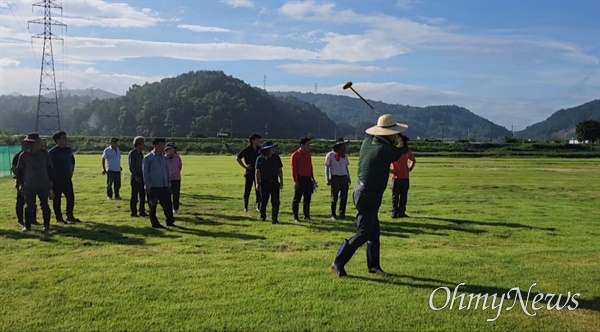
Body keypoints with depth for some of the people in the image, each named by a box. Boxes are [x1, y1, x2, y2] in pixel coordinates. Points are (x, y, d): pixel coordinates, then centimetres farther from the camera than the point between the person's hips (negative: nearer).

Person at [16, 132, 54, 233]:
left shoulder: (44, 154, 1)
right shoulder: (24, 155, -3)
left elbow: (49, 168, 9)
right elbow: (19, 170, 3)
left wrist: (50, 182, 7)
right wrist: (20, 184, -1)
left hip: (43, 185, 1)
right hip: (29, 186, -1)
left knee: (45, 205, 2)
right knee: (29, 206, 5)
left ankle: (46, 226, 11)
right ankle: (27, 226, 17)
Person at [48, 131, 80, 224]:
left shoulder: (69, 150, 7)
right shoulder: (52, 151, -11)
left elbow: (72, 161, 23)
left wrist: (71, 172, 15)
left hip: (67, 178, 6)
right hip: (56, 179, -6)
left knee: (71, 197, 6)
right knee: (57, 198, 3)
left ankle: (70, 216, 18)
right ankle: (59, 217, 11)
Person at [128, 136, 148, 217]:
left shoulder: (141, 154, 14)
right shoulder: (132, 154, -9)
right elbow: (131, 167, -14)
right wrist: (136, 177, -20)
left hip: (141, 177, 8)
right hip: (135, 178, -8)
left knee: (142, 195, 10)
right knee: (134, 195, -1)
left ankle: (141, 211, 18)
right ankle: (133, 212, 6)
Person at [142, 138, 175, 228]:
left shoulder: (163, 158, 12)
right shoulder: (148, 158, -5)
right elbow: (145, 172, -6)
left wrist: (169, 184, 13)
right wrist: (147, 186, -10)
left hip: (164, 187, 5)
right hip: (153, 187, -5)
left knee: (168, 204, 5)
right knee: (153, 206, 4)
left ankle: (170, 221, 16)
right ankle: (155, 223, 13)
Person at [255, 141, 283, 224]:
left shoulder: (276, 158, 5)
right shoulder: (260, 159, -4)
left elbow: (280, 170, 10)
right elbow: (257, 172, -3)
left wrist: (281, 182, 7)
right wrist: (257, 183, -10)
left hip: (274, 183, 2)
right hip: (264, 183, -2)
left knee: (275, 202, -4)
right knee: (263, 201, 9)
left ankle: (274, 219, -2)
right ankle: (262, 216, 29)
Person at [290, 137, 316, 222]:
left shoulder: (308, 154, 9)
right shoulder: (295, 155, -10)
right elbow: (293, 169, -11)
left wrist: (312, 178, 14)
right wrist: (295, 181, -16)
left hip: (308, 179, 6)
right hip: (300, 179, -6)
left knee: (307, 198, 12)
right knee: (297, 199, 1)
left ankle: (306, 215, 23)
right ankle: (295, 217, 8)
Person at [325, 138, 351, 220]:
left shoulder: (344, 156, 12)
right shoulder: (330, 155, -4)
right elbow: (327, 167, -2)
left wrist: (348, 178, 15)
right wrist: (327, 179, -8)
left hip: (344, 178, 4)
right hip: (335, 178, -4)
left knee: (344, 197, 4)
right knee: (334, 198, 3)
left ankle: (342, 214, 17)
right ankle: (333, 215, 14)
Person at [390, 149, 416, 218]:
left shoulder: (407, 152, 6)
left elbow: (413, 160, 24)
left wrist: (410, 168, 9)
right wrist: (389, 170, -11)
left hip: (405, 177, 4)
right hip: (396, 177, -4)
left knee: (404, 195, 7)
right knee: (395, 196, 0)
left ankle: (401, 212, 15)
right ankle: (394, 213, 5)